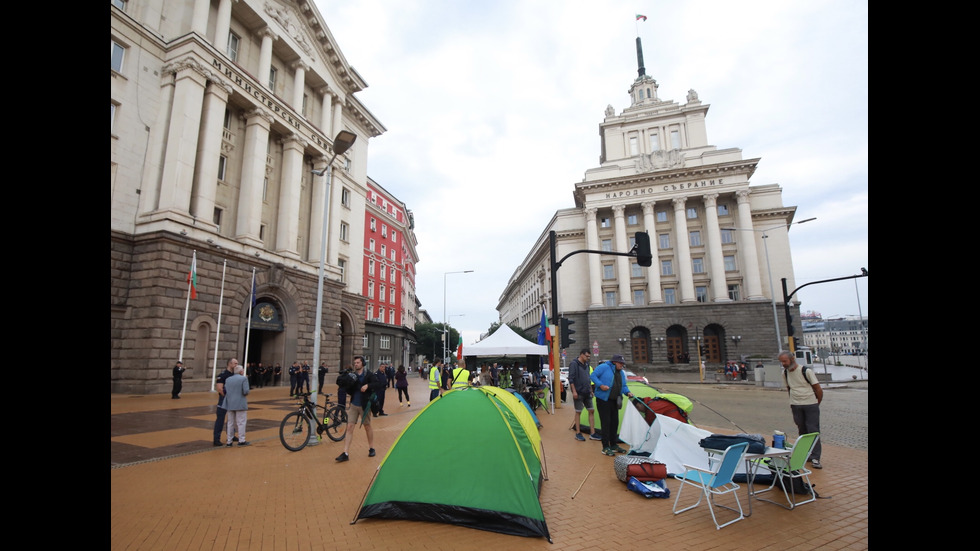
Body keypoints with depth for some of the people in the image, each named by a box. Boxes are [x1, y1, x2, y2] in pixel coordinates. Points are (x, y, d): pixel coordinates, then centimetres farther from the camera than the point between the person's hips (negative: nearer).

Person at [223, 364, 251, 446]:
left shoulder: (228, 379, 7)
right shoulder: (243, 379, -10)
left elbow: (225, 391, 4)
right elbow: (246, 391, -17)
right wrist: (245, 394, 5)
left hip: (230, 404, 6)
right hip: (240, 404, -6)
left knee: (230, 423, 13)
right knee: (241, 422, 1)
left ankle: (229, 441, 18)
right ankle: (241, 441, 4)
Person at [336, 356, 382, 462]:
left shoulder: (369, 375, -10)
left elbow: (379, 386, -17)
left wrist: (368, 385, -31)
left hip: (364, 405, -3)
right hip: (354, 405, 4)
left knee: (367, 426, 11)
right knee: (350, 427, -2)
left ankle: (371, 448, 29)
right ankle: (345, 453, 1)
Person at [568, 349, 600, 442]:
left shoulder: (586, 365, 12)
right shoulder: (574, 364, -10)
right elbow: (571, 378, -14)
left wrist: (591, 390, 17)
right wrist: (574, 391, -19)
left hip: (587, 393, 7)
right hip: (579, 393, -7)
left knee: (591, 411, 5)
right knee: (578, 412, 1)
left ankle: (592, 433, 11)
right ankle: (578, 434, 10)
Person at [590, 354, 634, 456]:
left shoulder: (621, 373, 15)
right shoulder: (604, 367, -10)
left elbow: (623, 386, 17)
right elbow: (593, 376, -11)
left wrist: (628, 392, -4)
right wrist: (600, 385, -23)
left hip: (614, 401, 8)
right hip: (603, 399, -8)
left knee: (614, 422, 12)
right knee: (606, 423, -5)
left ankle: (614, 445, 26)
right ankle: (606, 447, 3)